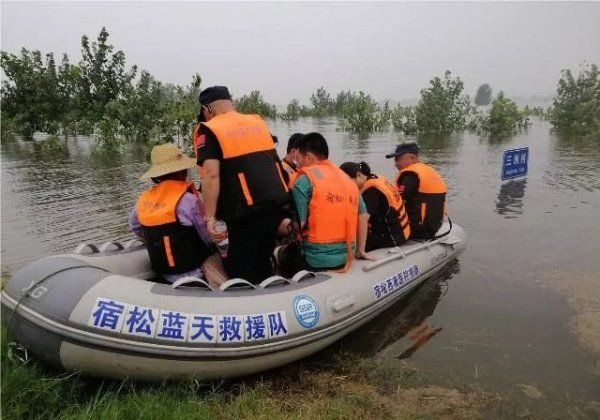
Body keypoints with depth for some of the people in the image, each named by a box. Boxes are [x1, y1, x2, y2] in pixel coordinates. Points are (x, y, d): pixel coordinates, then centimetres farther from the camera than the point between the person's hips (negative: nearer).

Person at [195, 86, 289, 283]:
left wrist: (210, 217, -17)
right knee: (263, 263, 23)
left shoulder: (210, 130, -5)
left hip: (246, 211, -6)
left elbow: (211, 174, -17)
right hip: (275, 204, 7)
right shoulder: (258, 122, 14)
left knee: (239, 271, 9)